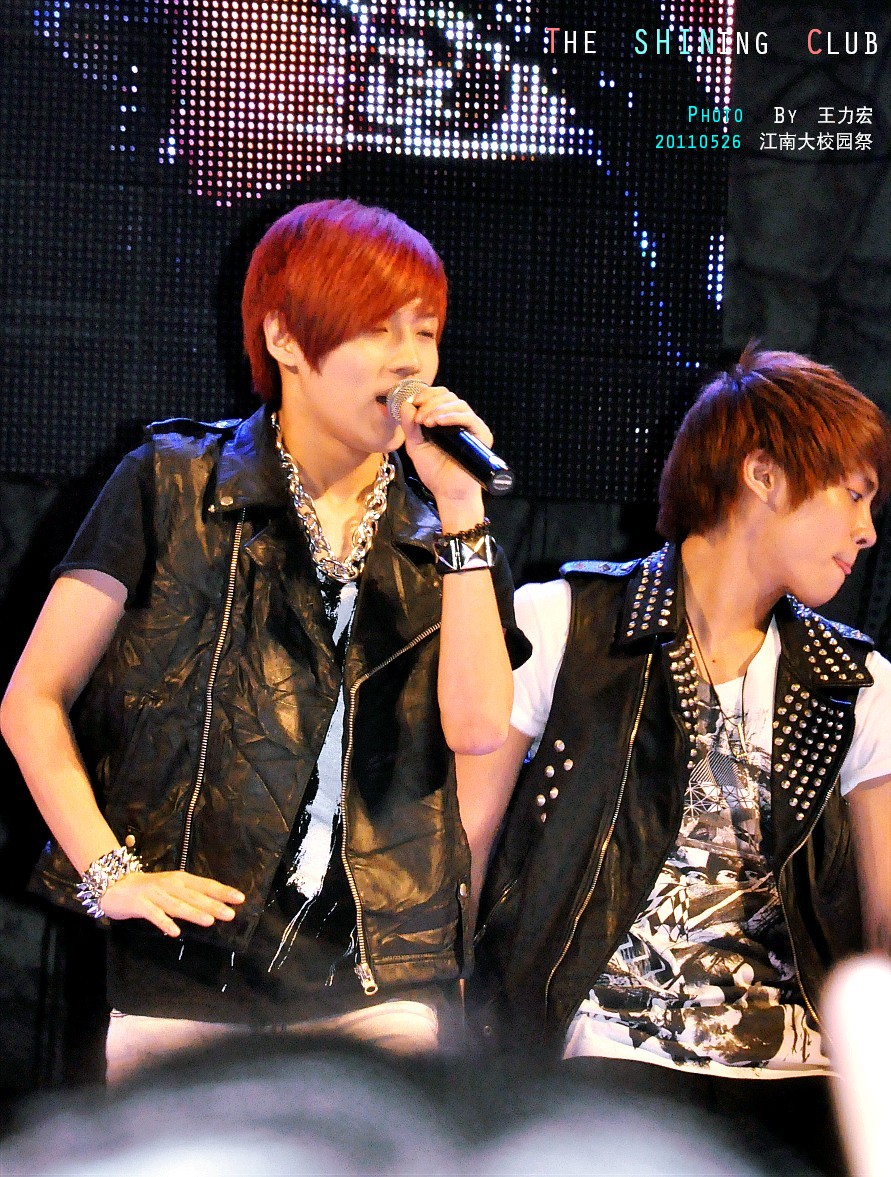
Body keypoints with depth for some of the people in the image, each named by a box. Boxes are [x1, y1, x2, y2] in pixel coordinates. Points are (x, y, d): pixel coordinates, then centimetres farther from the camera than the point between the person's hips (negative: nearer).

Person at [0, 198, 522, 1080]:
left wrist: (461, 509, -5)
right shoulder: (172, 488, 4)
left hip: (379, 989, 2)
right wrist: (108, 871, -7)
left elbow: (478, 727, -4)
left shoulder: (436, 542, 13)